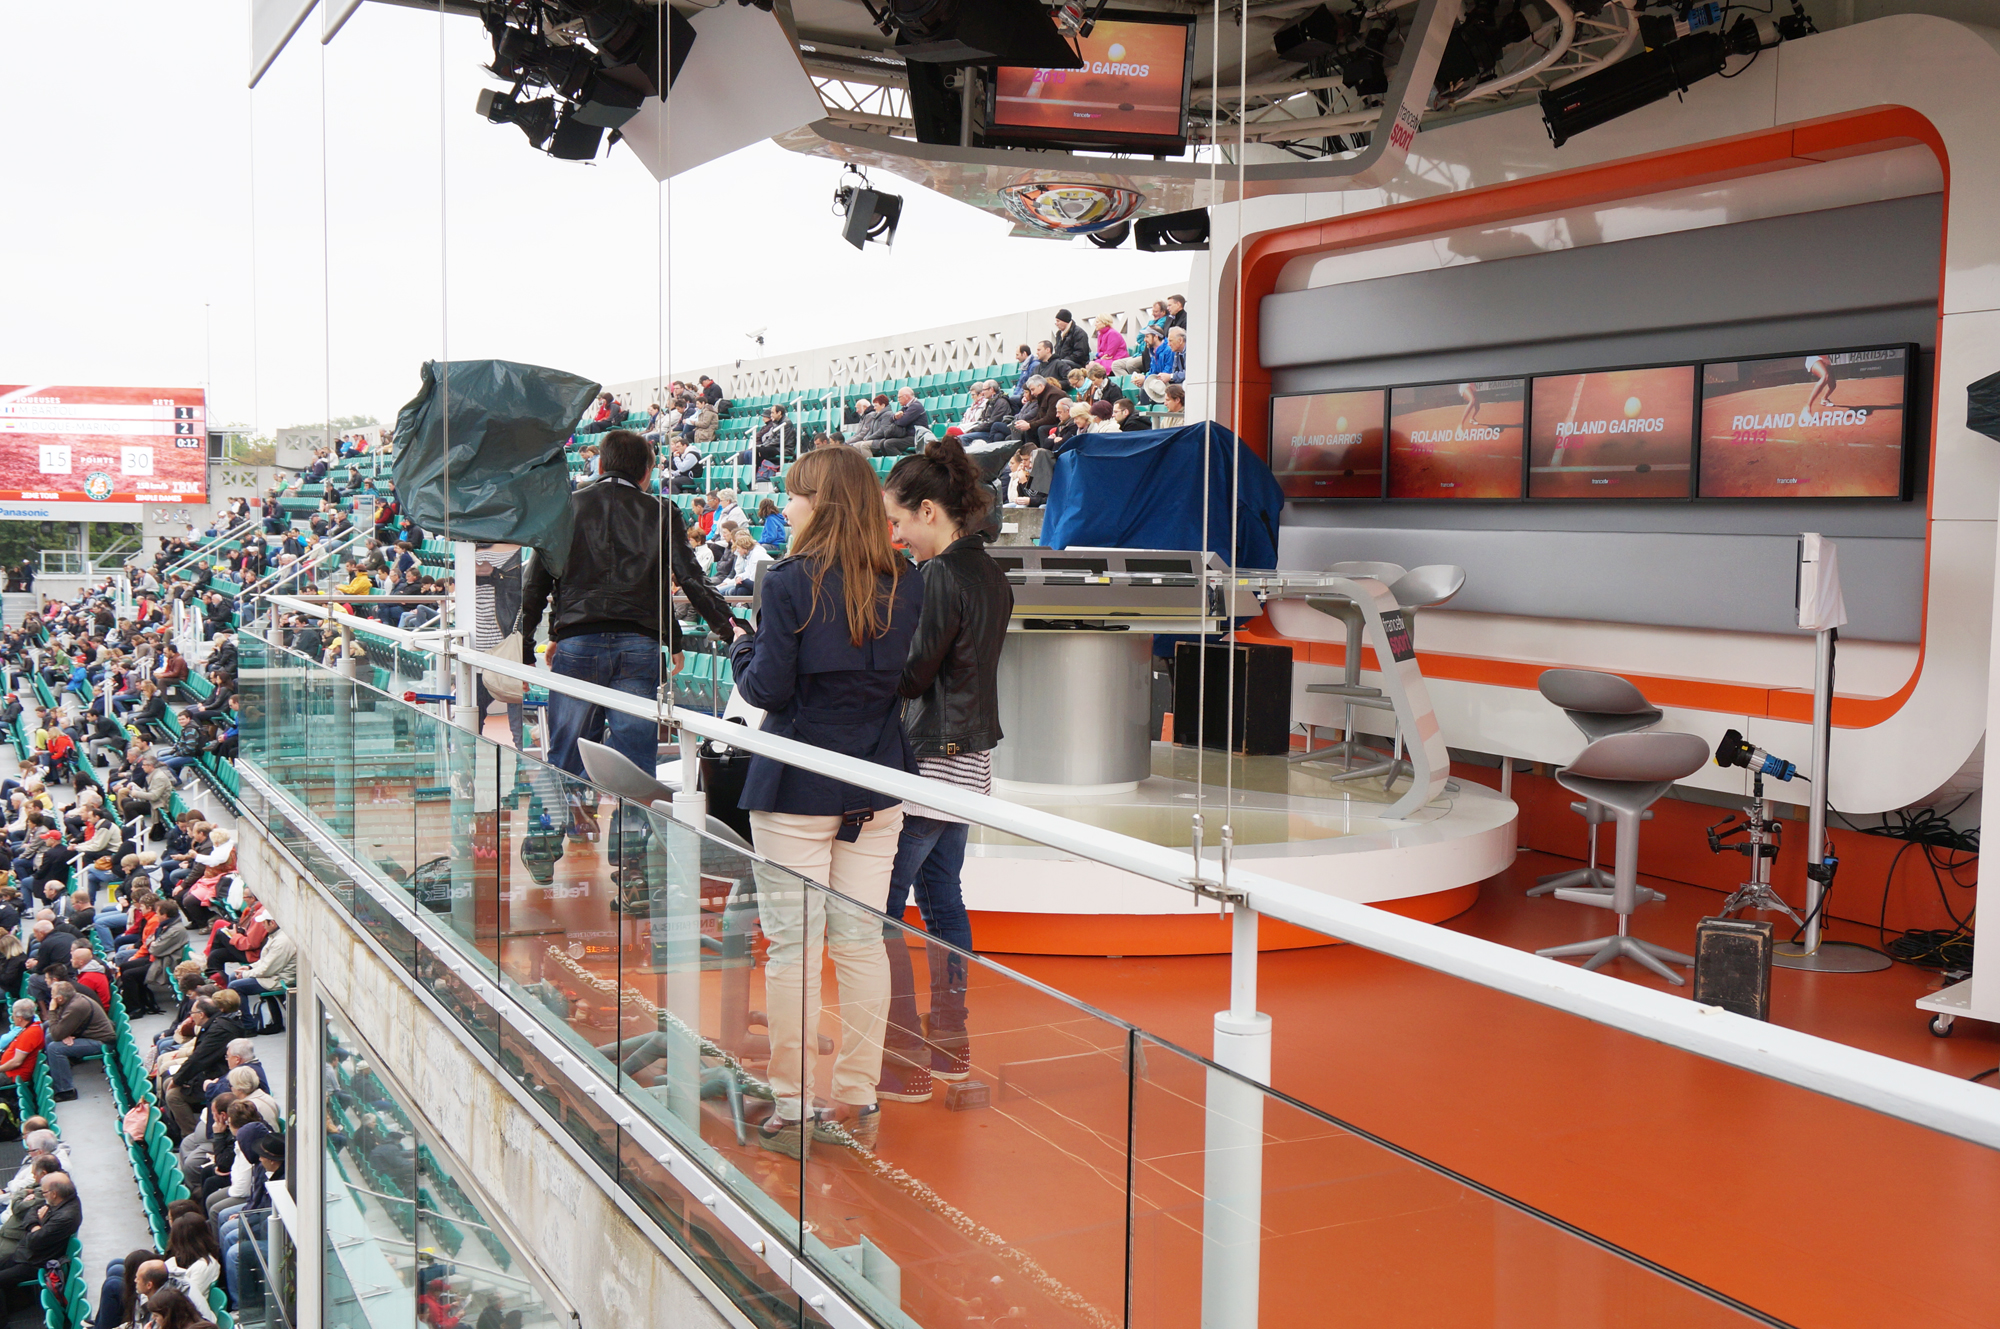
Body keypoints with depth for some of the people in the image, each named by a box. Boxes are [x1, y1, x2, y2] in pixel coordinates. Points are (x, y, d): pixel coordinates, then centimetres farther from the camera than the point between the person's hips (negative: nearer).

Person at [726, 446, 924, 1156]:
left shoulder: (791, 581, -12)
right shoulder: (905, 585, 3)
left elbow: (769, 690, -12)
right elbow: (908, 679, 8)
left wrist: (742, 648, 7)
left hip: (798, 785, -5)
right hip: (877, 782, 5)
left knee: (793, 944, 2)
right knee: (862, 941, 10)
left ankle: (792, 1110, 8)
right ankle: (857, 1103, 17)